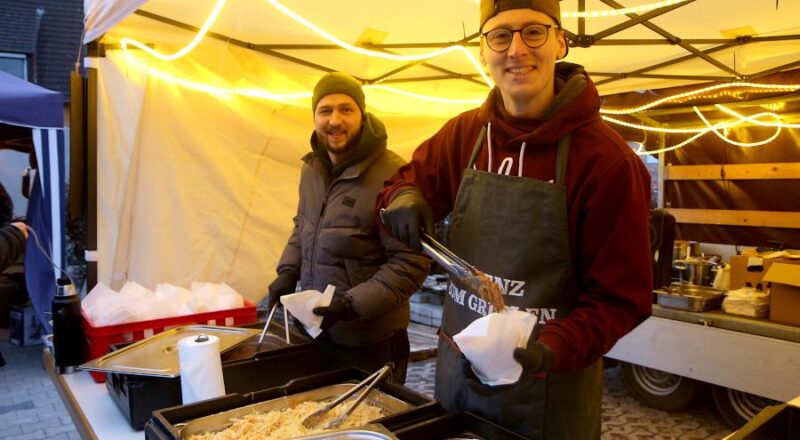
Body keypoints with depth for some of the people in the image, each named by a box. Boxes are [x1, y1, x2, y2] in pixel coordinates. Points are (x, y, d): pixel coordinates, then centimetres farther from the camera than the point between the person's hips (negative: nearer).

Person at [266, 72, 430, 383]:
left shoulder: (390, 176, -23)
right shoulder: (312, 168, 4)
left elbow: (412, 263, -21)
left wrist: (353, 304, -24)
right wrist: (288, 271, 4)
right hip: (313, 330, 7)